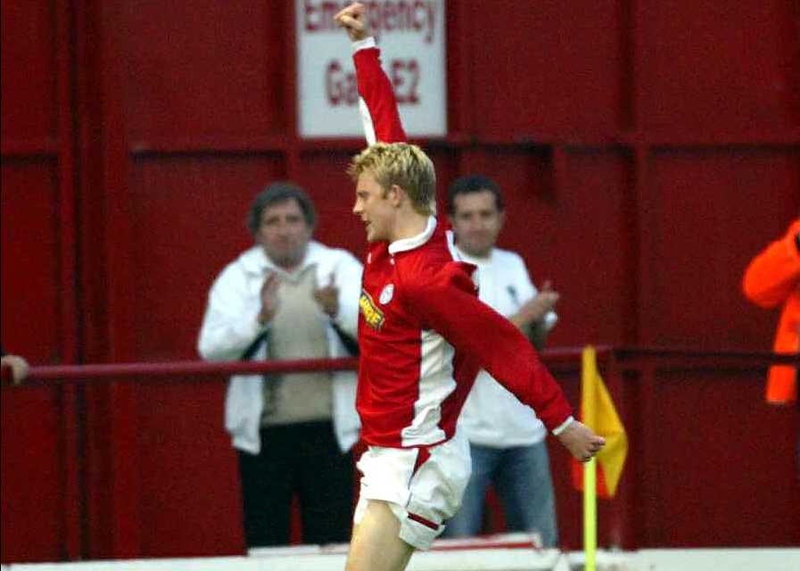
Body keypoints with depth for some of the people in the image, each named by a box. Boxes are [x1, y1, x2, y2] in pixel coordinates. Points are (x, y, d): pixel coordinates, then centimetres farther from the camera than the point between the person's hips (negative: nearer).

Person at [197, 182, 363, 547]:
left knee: (331, 542, 4)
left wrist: (337, 311, -28)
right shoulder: (238, 277, 3)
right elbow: (212, 349, -10)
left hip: (328, 430, 1)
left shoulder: (341, 268, 6)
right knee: (265, 545, 1)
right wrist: (260, 318, -27)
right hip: (264, 433, -1)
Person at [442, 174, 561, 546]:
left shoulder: (513, 266, 12)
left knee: (542, 544, 9)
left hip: (523, 429, 6)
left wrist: (539, 320, -4)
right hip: (466, 432, -6)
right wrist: (526, 315, -15)